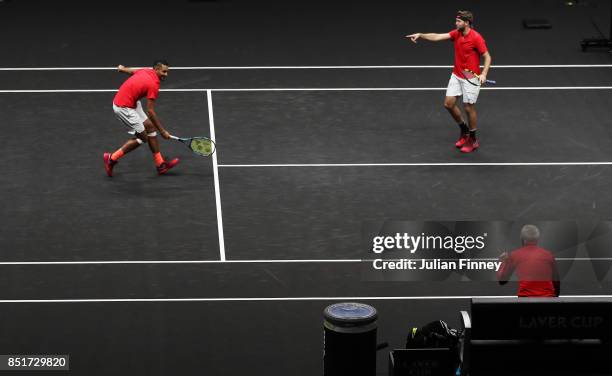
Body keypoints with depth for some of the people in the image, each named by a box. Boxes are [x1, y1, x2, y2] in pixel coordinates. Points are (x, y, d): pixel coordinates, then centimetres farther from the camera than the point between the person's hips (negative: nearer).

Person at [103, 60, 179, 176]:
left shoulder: (146, 71, 0)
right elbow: (150, 111, -22)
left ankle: (160, 164, 15)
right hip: (123, 108, -10)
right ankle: (112, 158, 7)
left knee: (150, 127, 11)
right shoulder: (153, 85, -24)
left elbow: (130, 71, 23)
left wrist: (123, 68, 48)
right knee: (142, 137, -2)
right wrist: (162, 131, -17)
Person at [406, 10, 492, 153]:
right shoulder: (456, 33, 0)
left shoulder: (476, 38, -20)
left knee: (469, 108, 1)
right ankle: (464, 131, 27)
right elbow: (437, 37, -5)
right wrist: (420, 35, -18)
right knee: (449, 103, 6)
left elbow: (487, 57, -16)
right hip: (456, 75, 7)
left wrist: (484, 74, -30)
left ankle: (473, 141, 18)